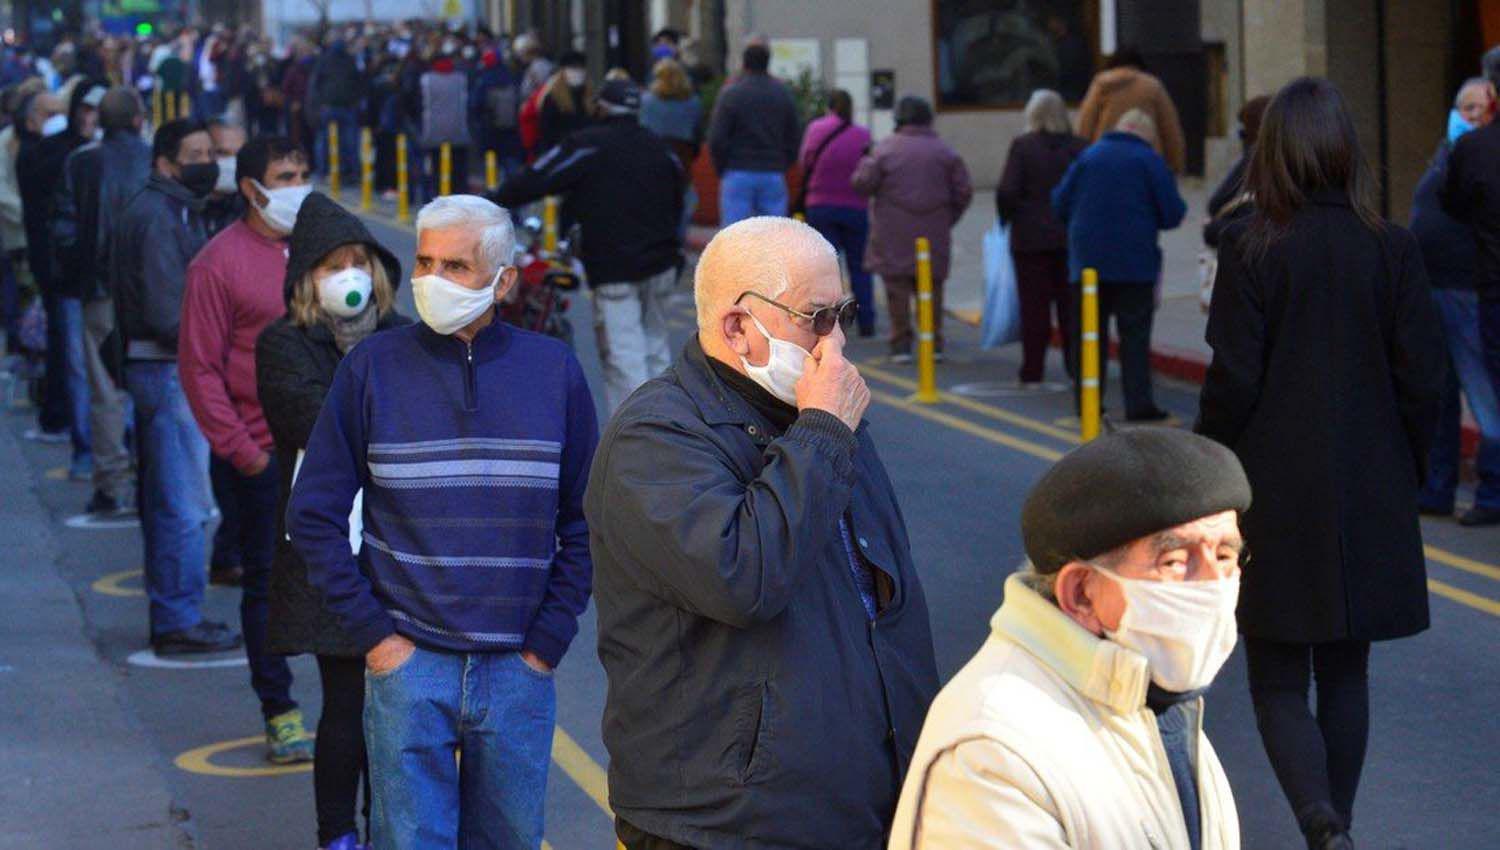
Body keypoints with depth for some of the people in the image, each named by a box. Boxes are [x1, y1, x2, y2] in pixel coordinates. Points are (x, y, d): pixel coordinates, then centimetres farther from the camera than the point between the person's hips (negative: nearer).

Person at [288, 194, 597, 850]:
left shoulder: (554, 371, 2)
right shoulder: (372, 368, -1)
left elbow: (584, 523, 7)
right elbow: (313, 515, 1)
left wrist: (548, 641, 0)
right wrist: (373, 633, -5)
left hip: (518, 670, 2)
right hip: (409, 661, -1)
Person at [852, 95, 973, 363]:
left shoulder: (886, 148, -5)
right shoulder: (945, 152, 4)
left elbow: (862, 183, -7)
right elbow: (964, 191, 3)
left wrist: (865, 163, 14)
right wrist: (948, 220, 16)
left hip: (895, 233, -2)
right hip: (933, 232, 2)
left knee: (897, 286, 2)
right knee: (932, 285, 9)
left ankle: (901, 342, -1)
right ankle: (934, 341, 9)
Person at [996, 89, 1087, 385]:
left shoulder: (1022, 146, -9)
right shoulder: (1080, 147, 0)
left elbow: (1007, 191, -13)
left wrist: (1007, 218, 4)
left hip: (1031, 237, -2)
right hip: (1072, 236, 2)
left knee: (1034, 306, 4)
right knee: (1071, 304, 9)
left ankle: (1032, 371, 6)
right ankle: (1078, 366, 8)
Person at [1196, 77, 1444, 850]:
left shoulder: (1251, 249, -11)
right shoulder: (1391, 250, -2)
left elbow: (1232, 382, -12)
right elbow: (1422, 381, -2)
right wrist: (1404, 475, 12)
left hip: (1275, 497, -3)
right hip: (1370, 498, 3)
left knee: (1278, 682, 4)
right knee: (1346, 674, 17)